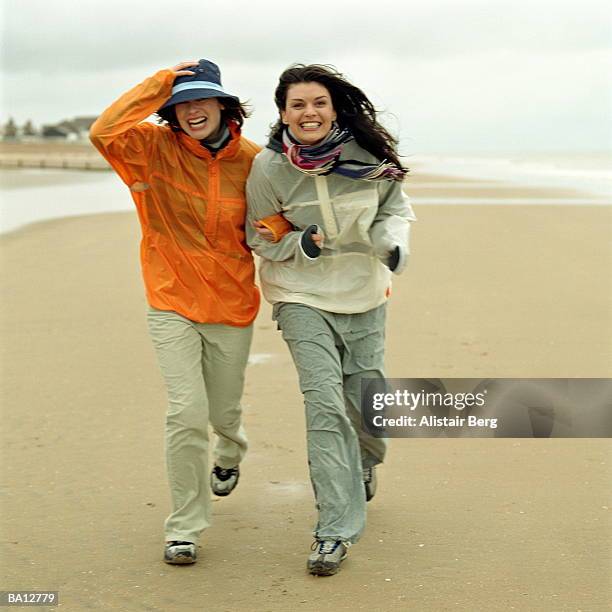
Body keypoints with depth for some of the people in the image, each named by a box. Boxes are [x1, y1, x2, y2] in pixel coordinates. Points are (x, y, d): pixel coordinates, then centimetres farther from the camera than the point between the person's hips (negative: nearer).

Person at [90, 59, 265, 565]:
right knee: (187, 412, -14)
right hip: (173, 303, -2)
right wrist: (161, 82, -22)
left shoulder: (251, 161, -4)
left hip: (232, 305, 2)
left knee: (224, 410, 18)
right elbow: (104, 131, -27)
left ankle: (229, 454, 56)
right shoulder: (156, 149, -8)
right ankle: (185, 527, 3)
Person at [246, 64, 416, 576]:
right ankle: (335, 531, -8)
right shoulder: (268, 168, -12)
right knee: (325, 404, -15)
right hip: (303, 298, -2)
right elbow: (261, 238, -1)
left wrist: (393, 243, -13)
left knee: (367, 400, 11)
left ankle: (363, 465, 49)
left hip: (364, 294, 2)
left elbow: (396, 209, 7)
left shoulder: (368, 156, -9)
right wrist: (303, 244, -20)